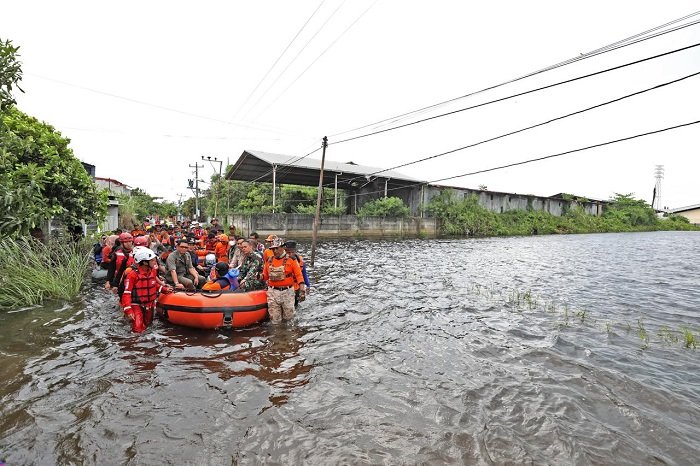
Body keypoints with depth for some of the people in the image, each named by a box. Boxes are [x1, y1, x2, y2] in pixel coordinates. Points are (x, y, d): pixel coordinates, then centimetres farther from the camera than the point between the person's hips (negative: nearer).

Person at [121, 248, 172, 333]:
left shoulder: (153, 271, 0)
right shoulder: (132, 274, -21)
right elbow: (126, 293, -19)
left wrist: (164, 289, 3)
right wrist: (128, 310, -23)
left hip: (149, 304, 6)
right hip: (137, 305, -6)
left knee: (147, 325, 18)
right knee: (138, 330, -15)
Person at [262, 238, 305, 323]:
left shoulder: (291, 260, -4)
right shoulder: (269, 261, 6)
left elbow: (299, 275, -8)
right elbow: (265, 276, 12)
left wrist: (302, 290, -15)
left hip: (287, 292, -2)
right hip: (273, 292, 2)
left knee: (288, 317, 7)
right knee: (275, 319, 5)